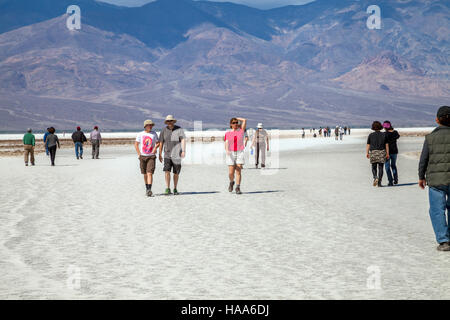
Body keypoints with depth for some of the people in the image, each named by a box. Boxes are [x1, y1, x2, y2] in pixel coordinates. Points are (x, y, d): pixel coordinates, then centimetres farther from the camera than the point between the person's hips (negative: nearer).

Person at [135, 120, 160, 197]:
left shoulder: (154, 134, 5)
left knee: (150, 173, -14)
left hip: (151, 156, -1)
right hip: (142, 156, 1)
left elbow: (158, 143, 14)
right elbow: (136, 144, 6)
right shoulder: (140, 134, 2)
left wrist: (155, 147, -7)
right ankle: (147, 188, 27)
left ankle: (149, 190, -22)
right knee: (145, 174, 10)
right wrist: (139, 154, -1)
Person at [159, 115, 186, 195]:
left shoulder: (179, 130, -3)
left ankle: (175, 189, 21)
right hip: (167, 155, 1)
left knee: (176, 173, 6)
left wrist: (183, 151, -23)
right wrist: (160, 155, 6)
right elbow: (161, 143, 8)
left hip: (176, 155, -1)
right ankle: (167, 189, -14)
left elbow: (183, 140, -11)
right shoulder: (164, 131, 3)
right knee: (167, 171, -14)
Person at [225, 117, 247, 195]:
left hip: (240, 153, 0)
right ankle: (231, 182, 27)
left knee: (238, 171, -10)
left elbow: (244, 120, 0)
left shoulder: (241, 130, 7)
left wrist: (236, 118, 12)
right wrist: (227, 150, -22)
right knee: (231, 173, -3)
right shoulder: (227, 134, 7)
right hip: (231, 154, 0)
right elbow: (226, 144, -3)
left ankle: (238, 188, -7)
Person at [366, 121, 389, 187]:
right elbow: (387, 145, 1)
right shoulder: (384, 135, 2)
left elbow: (368, 145, -2)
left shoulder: (371, 135, 1)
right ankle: (379, 183, 0)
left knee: (374, 168, 11)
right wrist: (387, 154, 3)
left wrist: (367, 153, 1)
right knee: (380, 168, 4)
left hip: (373, 153, 0)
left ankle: (375, 177, -17)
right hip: (382, 152, 0)